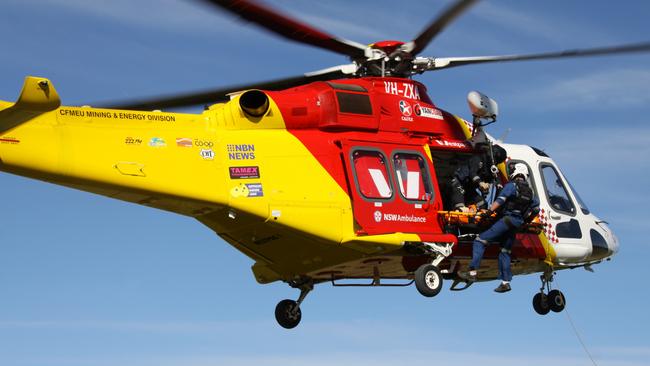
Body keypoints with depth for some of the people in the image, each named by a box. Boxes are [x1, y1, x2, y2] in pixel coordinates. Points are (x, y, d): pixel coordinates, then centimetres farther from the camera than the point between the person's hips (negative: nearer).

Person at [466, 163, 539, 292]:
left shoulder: (511, 185, -5)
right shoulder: (529, 190, 16)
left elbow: (500, 200, -19)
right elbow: (536, 208, 21)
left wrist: (489, 212, -23)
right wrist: (526, 220, 29)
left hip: (508, 219, -7)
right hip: (518, 222, 7)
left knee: (480, 240, -8)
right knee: (505, 251, 16)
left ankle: (473, 271, -22)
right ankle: (505, 282, 12)